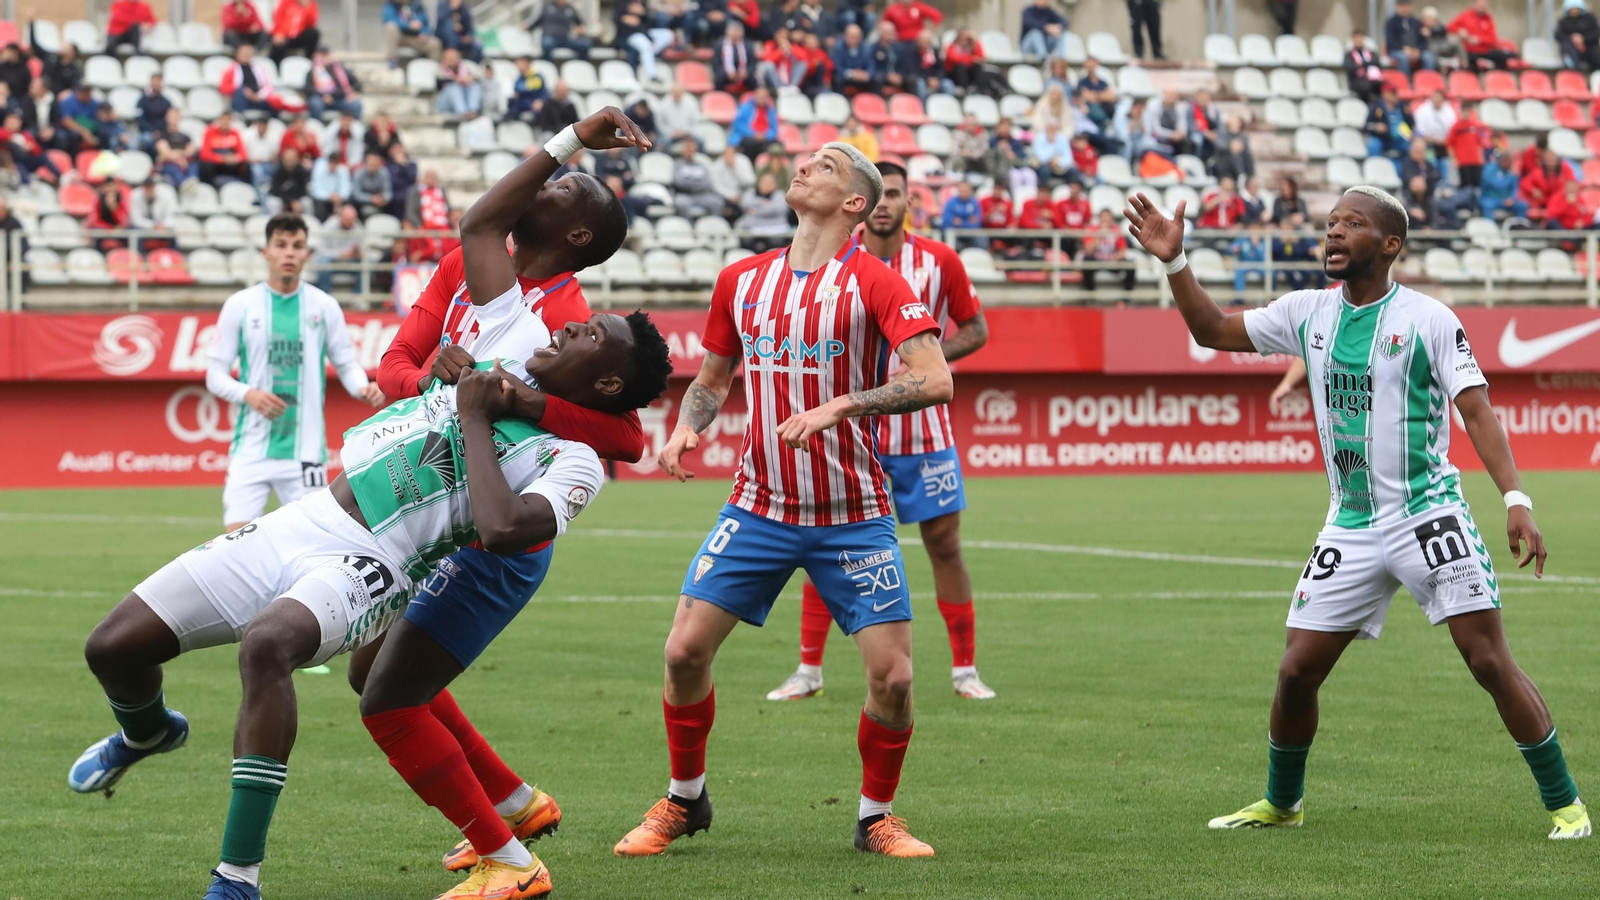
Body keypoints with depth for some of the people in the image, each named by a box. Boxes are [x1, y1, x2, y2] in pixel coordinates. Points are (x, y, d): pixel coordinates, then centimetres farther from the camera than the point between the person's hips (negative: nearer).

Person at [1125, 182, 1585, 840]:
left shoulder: (1428, 319, -6)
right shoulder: (1308, 313, 8)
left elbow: (1477, 412, -10)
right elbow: (1214, 331, 18)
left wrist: (1516, 500, -21)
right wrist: (1174, 262, 5)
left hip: (1429, 513, -5)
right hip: (1351, 527, 5)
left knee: (1490, 661, -12)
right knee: (1296, 671, 3)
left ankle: (1565, 804, -2)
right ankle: (1280, 803, 26)